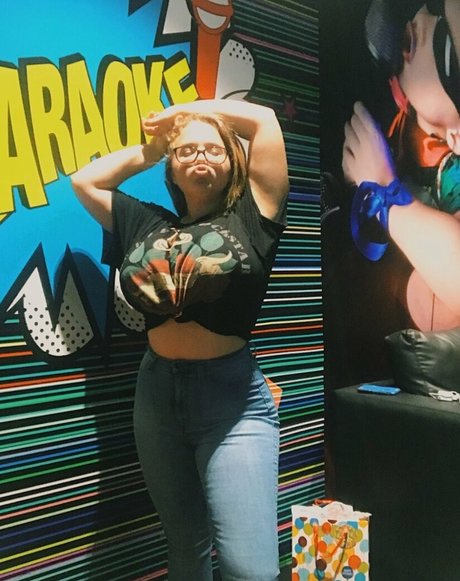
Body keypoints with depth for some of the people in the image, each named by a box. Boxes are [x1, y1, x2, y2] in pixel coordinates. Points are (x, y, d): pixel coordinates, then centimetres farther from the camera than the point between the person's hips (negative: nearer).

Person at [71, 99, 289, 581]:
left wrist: (191, 109, 9)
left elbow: (264, 120, -1)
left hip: (233, 397, -4)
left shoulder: (249, 217, 0)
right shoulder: (147, 224, 10)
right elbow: (84, 180, 20)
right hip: (157, 392, 5)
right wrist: (148, 150, 17)